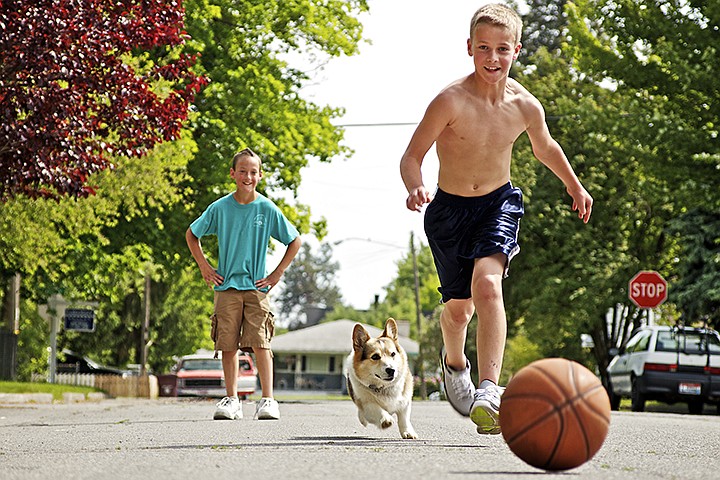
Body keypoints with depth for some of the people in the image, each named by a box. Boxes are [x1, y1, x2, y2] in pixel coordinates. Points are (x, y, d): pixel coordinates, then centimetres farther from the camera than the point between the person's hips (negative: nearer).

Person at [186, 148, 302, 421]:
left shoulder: (268, 209, -1)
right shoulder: (220, 208, 1)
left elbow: (295, 241, 9)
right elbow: (192, 234, 16)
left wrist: (277, 274, 4)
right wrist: (204, 266, 7)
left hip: (256, 286, -1)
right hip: (226, 286, 1)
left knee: (260, 343, -11)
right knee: (228, 345, 0)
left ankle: (268, 400, -8)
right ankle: (231, 401, 7)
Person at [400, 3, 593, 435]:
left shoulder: (526, 107, -11)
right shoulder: (451, 100, -22)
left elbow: (545, 147, 12)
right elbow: (412, 157, -18)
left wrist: (575, 186, 27)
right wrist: (416, 188, -39)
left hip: (499, 204, 1)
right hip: (449, 208, 0)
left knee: (487, 283, -26)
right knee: (460, 306, 8)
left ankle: (488, 391, -34)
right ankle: (454, 363, 44)